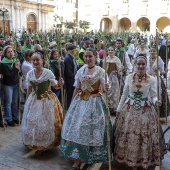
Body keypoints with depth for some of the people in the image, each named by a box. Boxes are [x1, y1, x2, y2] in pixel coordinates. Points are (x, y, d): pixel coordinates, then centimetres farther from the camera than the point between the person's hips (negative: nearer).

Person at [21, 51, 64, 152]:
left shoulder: (48, 73, -12)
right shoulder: (30, 73, 0)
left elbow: (56, 86, -4)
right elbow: (29, 88, 11)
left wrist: (60, 84, -26)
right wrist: (27, 101, 14)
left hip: (47, 101, -4)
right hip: (34, 100, 4)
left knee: (46, 123, 3)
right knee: (32, 122, 10)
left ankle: (47, 144, 22)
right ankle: (34, 144, 30)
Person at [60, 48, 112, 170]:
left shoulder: (100, 71, -4)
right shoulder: (80, 71, 7)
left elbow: (103, 89, -8)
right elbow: (77, 89, 11)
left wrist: (106, 88, -31)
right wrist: (73, 102, 10)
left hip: (95, 102, -3)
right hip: (80, 102, 4)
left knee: (92, 129, -1)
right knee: (77, 128, 1)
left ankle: (91, 157, 21)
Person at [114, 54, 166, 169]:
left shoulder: (151, 80, -6)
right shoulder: (129, 78, -1)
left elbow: (154, 96, -3)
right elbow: (124, 95, 5)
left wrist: (156, 101, -26)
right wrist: (119, 110, 7)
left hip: (145, 111, -1)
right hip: (130, 110, 2)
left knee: (145, 138, 3)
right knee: (129, 136, 5)